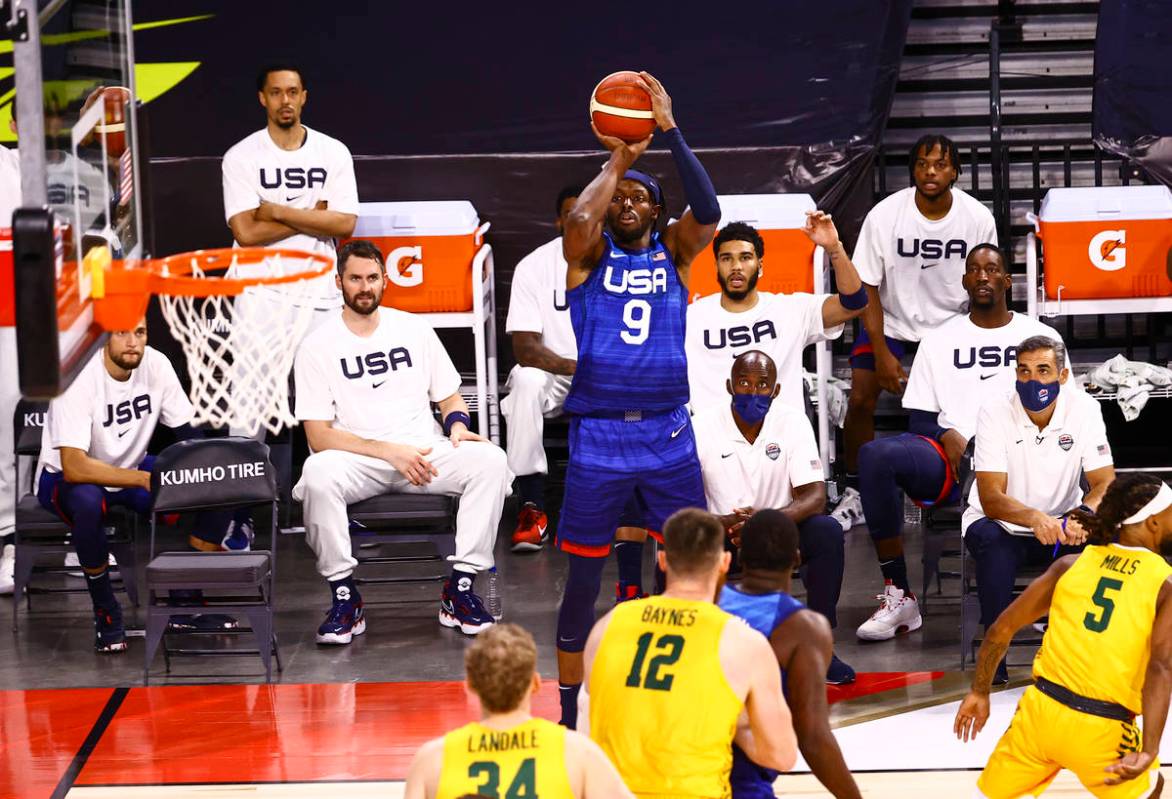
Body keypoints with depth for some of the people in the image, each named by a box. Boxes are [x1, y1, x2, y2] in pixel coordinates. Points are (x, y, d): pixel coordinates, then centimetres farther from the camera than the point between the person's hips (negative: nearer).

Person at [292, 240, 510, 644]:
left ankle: (460, 588, -18)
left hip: (425, 453, 3)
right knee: (318, 472, -37)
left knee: (490, 460, -26)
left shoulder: (413, 329, 11)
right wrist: (391, 452, -15)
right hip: (358, 461, -3)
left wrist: (457, 423, -7)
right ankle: (344, 594, -21)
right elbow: (319, 436, -6)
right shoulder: (317, 346, 0)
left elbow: (450, 397, 18)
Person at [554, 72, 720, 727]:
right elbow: (579, 223, -20)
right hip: (599, 433, -2)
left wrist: (670, 130, -15)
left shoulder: (673, 250, 9)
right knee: (584, 579, 3)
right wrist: (616, 162, -8)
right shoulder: (589, 252, 4)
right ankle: (569, 712, 13)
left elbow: (709, 212, -12)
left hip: (668, 432, 2)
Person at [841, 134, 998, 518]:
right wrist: (881, 354, -16)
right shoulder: (883, 216, -18)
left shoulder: (979, 219, -13)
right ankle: (854, 492, 4)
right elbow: (867, 288, -11)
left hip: (952, 321, 1)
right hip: (891, 320, -1)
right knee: (860, 399, -15)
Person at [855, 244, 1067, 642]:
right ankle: (898, 596, -27)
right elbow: (919, 420, 14)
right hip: (952, 459, 1)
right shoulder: (939, 340, 18)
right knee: (874, 455, -30)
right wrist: (946, 437, -9)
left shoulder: (1041, 336, 15)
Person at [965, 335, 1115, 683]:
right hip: (1001, 523, -2)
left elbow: (1104, 484, -15)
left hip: (1061, 522, 2)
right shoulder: (996, 413, -18)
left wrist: (1082, 517, -39)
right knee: (993, 543, -35)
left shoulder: (1084, 409, -12)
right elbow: (991, 498, -25)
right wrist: (1035, 518, -47)